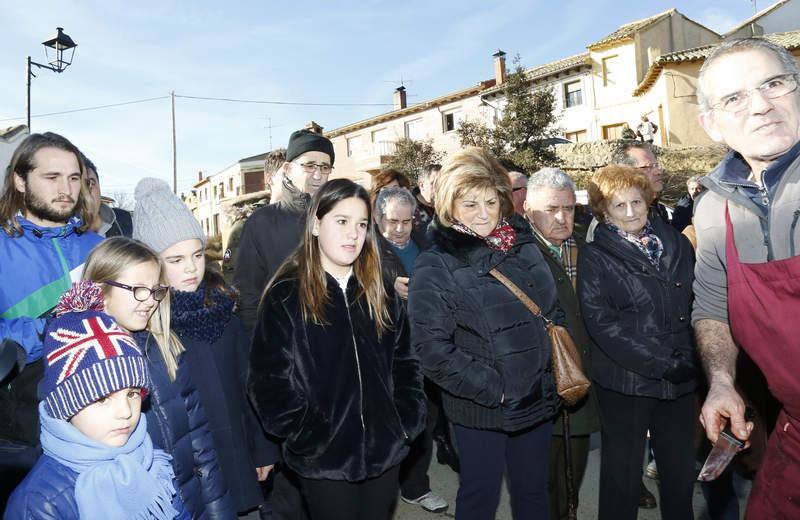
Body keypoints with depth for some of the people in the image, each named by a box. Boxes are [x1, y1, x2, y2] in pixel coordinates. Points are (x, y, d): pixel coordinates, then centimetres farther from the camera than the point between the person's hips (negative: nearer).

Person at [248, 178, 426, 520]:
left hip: (385, 452, 4)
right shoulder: (285, 296, -8)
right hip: (323, 461, -4)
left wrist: (407, 423, -1)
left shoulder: (380, 293, 5)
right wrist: (308, 437, -15)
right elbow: (269, 380, -10)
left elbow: (405, 363, 8)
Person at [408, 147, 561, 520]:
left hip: (538, 399, 5)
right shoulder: (435, 266, -14)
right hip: (480, 410, -5)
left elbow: (552, 308, 15)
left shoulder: (523, 244, 3)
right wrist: (494, 389, -19)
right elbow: (433, 349, -19)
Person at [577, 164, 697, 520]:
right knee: (623, 476, 7)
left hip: (680, 379, 4)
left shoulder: (677, 245, 9)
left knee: (681, 470, 15)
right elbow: (602, 321, -13)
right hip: (625, 381, -4)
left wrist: (687, 358, -1)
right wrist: (662, 363, -15)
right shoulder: (595, 257, -5)